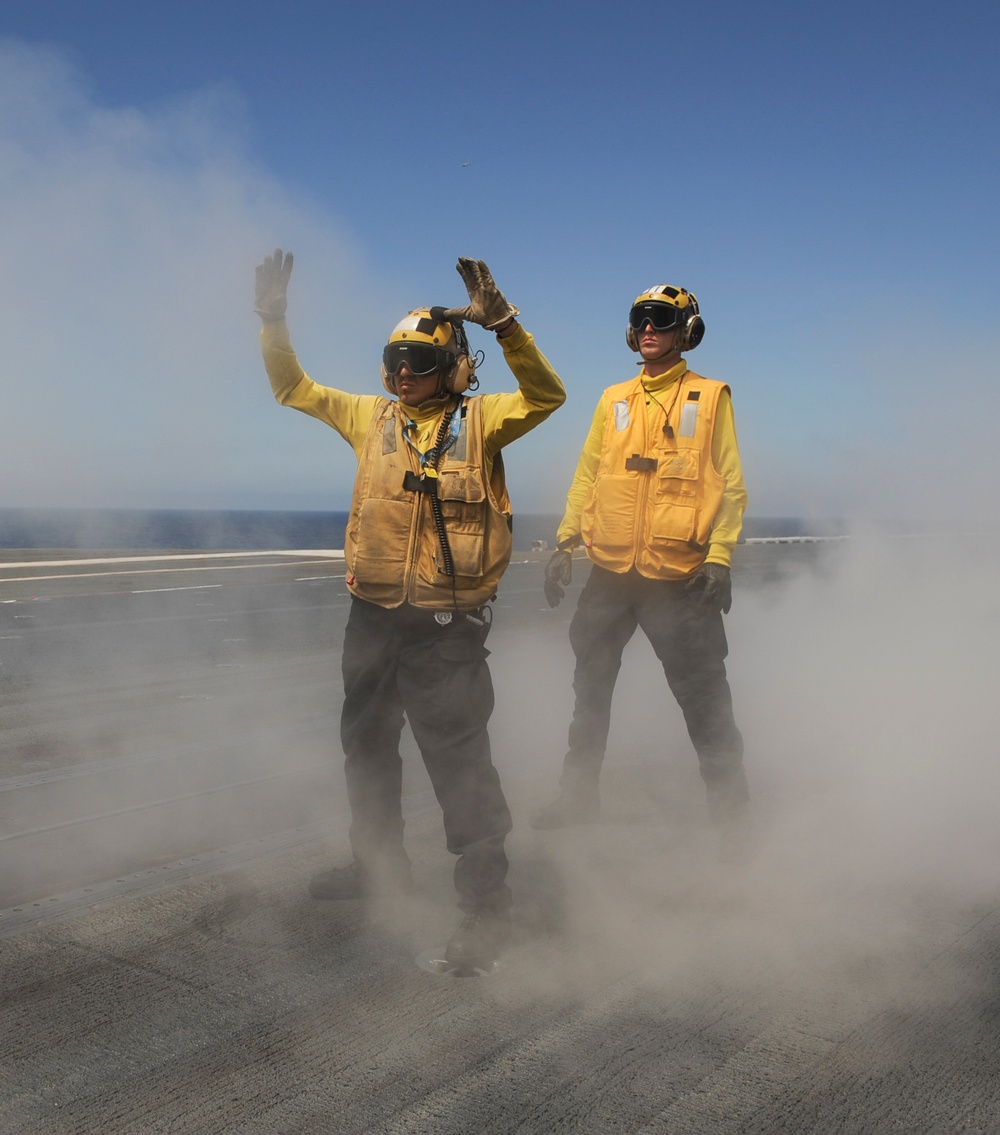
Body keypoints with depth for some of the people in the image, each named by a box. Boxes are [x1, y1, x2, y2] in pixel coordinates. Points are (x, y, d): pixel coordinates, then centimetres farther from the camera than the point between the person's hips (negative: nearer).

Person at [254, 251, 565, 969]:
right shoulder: (373, 417, 9)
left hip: (446, 625, -7)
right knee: (367, 744, 21)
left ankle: (487, 899, 9)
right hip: (373, 616, 7)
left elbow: (546, 396, -22)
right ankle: (380, 864, 42)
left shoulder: (478, 421, -5)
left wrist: (502, 321, -33)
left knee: (457, 756, -4)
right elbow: (294, 388, 18)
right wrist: (274, 317, 7)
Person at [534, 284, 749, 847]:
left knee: (704, 698, -1)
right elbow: (587, 477, 14)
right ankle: (580, 795, 28)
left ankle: (732, 812, 14)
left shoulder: (710, 396, 2)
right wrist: (565, 544, 5)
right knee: (591, 688, 12)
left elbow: (731, 484, -1)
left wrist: (719, 556, -12)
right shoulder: (614, 400, 13)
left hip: (681, 579, -4)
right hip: (611, 572, 4)